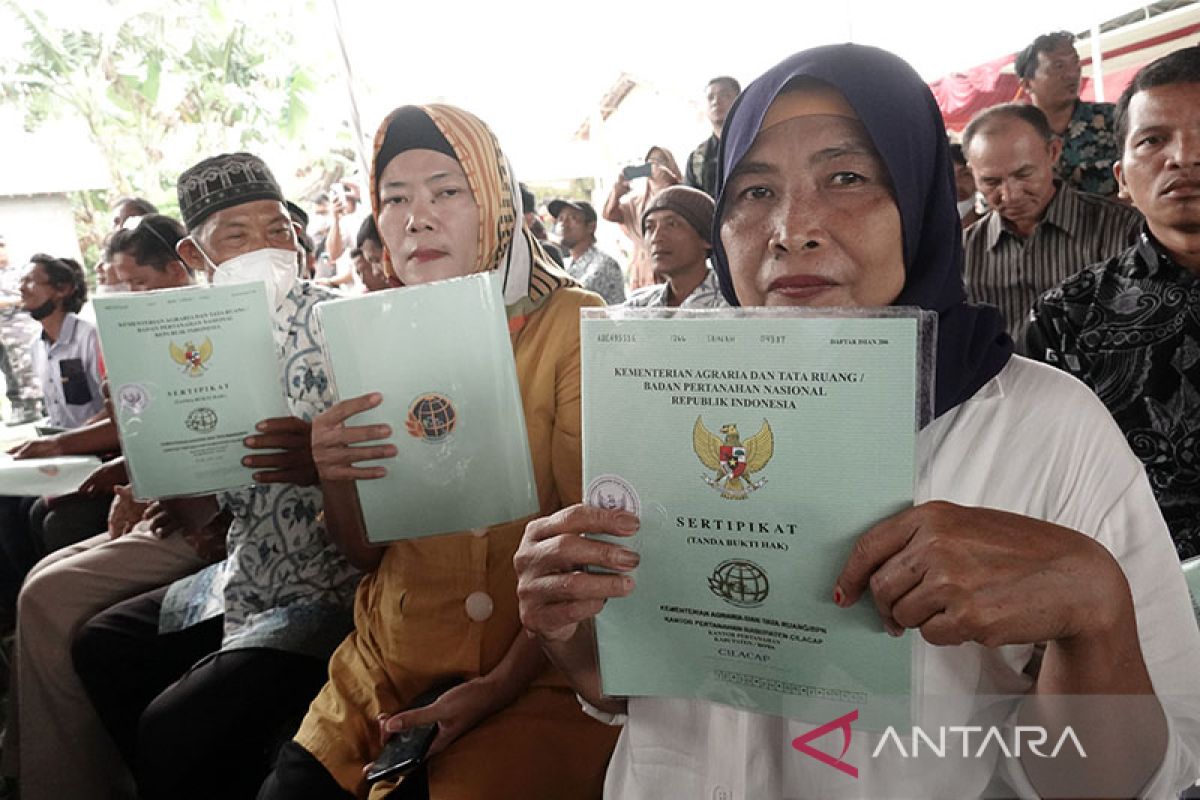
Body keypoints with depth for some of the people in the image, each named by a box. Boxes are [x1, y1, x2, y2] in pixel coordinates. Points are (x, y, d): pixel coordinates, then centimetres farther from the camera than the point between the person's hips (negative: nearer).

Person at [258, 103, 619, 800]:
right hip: (387, 668, 5)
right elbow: (367, 552, 5)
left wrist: (500, 686, -16)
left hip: (533, 679, -4)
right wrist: (335, 476, -15)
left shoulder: (572, 323, -8)